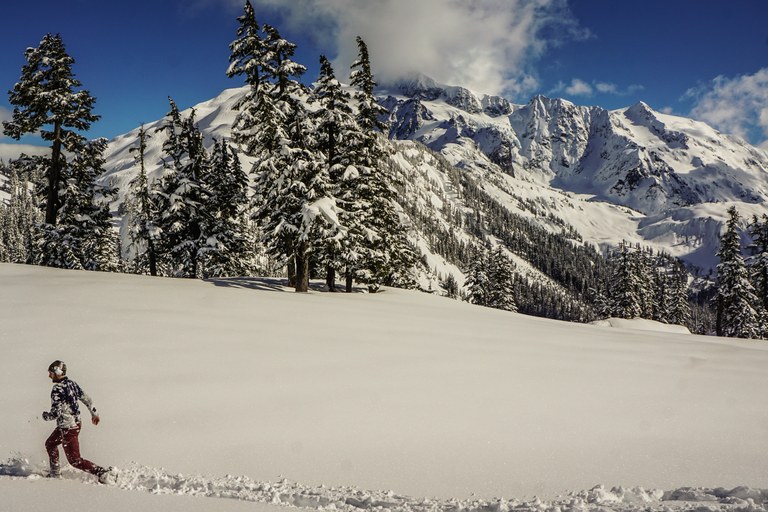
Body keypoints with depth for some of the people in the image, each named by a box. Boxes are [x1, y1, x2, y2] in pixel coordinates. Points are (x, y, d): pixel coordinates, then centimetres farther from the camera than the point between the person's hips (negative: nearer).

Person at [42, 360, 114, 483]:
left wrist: (46, 416, -3)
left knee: (75, 460, 3)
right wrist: (94, 413, 24)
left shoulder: (57, 389, -22)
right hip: (76, 422, 9)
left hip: (67, 429, -9)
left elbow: (55, 413, -25)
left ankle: (101, 472, -3)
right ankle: (55, 473, 38)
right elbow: (86, 398, 12)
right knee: (50, 443, 29)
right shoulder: (71, 383, 3)